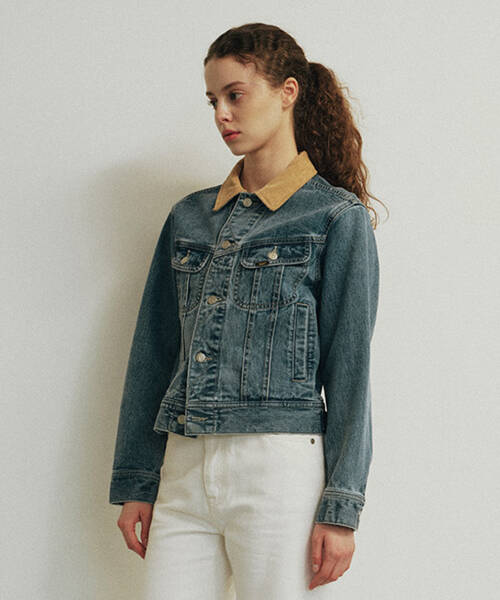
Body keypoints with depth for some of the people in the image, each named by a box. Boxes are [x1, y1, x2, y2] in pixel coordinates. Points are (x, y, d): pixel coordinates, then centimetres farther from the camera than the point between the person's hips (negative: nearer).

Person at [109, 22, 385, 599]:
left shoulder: (337, 217, -1)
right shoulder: (189, 217, 14)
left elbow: (349, 368, -4)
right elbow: (153, 353, 14)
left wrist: (340, 509, -9)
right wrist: (135, 483, 11)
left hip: (281, 469, -4)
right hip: (184, 471, 5)